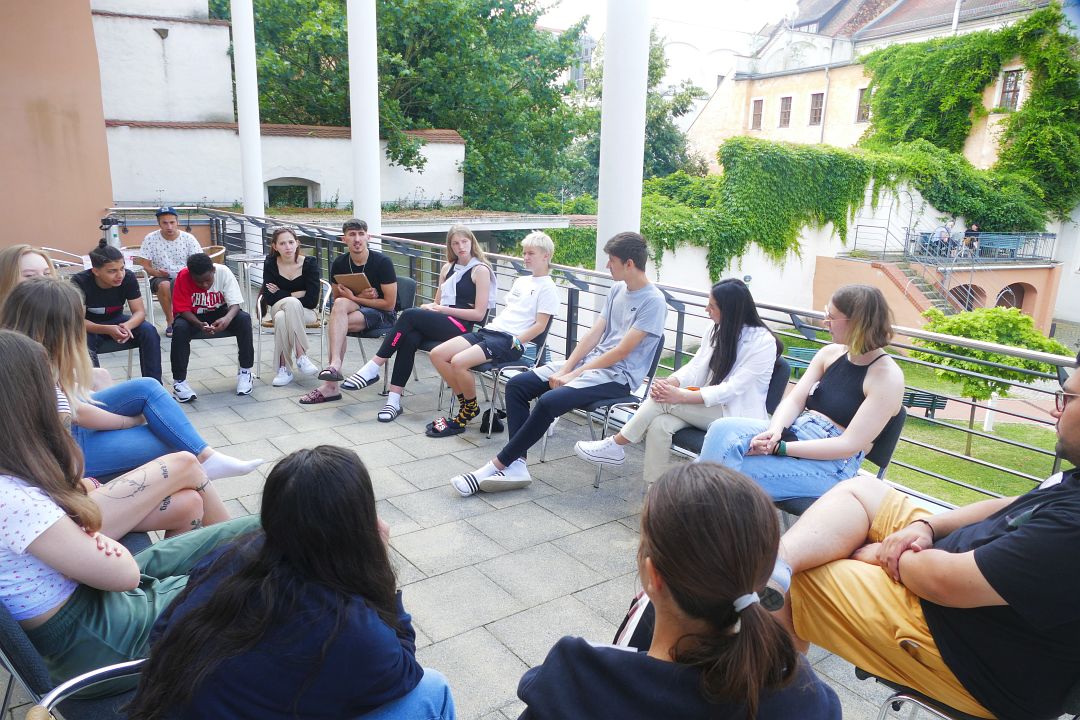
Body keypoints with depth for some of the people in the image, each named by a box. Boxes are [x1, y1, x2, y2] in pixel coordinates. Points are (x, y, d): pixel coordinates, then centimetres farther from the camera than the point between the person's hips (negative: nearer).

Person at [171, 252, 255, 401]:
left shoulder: (224, 272, -22)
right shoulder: (183, 277, -22)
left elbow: (235, 303, -23)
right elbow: (183, 309, -19)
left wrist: (227, 319, -46)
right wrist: (199, 324, -39)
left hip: (219, 313, 1)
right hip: (193, 316, 0)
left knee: (244, 319, -28)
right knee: (180, 328, -33)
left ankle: (245, 371, -14)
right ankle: (179, 381, -20)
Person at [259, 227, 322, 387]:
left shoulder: (310, 263, -8)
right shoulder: (271, 264, -3)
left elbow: (312, 301, -14)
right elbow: (269, 298, -10)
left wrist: (281, 295, -9)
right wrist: (297, 295, -15)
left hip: (305, 312, -1)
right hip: (278, 309, 1)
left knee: (281, 318, -35)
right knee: (292, 303, -35)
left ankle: (284, 368, -26)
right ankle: (301, 357, -34)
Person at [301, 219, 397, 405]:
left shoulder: (382, 262, -12)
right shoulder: (339, 263, 1)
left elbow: (389, 304, -13)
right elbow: (337, 298, 10)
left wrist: (353, 297, -15)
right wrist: (360, 296, -10)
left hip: (383, 315, -4)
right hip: (356, 308, 4)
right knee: (340, 305, -32)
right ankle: (333, 376, -40)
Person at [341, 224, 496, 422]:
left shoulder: (481, 270, 1)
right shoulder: (448, 268, 22)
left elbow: (479, 314, -6)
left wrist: (444, 309, -9)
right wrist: (430, 307, -1)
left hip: (462, 328, -5)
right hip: (441, 324, 5)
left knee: (410, 315, -27)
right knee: (409, 339, -28)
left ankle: (373, 369, -24)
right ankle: (394, 400, -31)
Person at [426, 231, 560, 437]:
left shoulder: (547, 287, -1)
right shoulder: (521, 281, 25)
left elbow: (540, 326, -8)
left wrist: (515, 342, -14)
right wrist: (489, 325, 12)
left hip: (510, 340, -9)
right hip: (490, 330, 9)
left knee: (459, 362, -28)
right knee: (437, 355, -6)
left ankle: (470, 410, -4)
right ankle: (465, 403, 5)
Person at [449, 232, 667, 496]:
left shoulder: (653, 301, -13)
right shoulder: (617, 289, 13)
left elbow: (621, 351, -17)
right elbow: (595, 333, 9)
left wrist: (573, 375, -15)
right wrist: (565, 369, -3)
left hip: (617, 376, -9)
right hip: (590, 362, 9)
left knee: (549, 401, -30)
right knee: (517, 385, -7)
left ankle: (499, 465, -16)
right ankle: (516, 465, -14)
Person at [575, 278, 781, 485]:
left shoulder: (763, 342, -15)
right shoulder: (717, 330, 8)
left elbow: (733, 389, -21)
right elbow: (695, 367, 4)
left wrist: (680, 396, -28)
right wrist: (669, 382, -19)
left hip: (736, 416, -6)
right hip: (707, 405, 6)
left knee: (664, 401, -24)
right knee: (659, 425, -25)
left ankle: (615, 445, -9)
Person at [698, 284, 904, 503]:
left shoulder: (887, 376, -11)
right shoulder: (830, 353, 9)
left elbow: (849, 445, -16)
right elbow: (794, 400, 4)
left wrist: (781, 448, -20)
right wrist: (775, 431, -19)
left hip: (832, 465, -6)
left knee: (733, 471, -27)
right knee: (723, 429, -23)